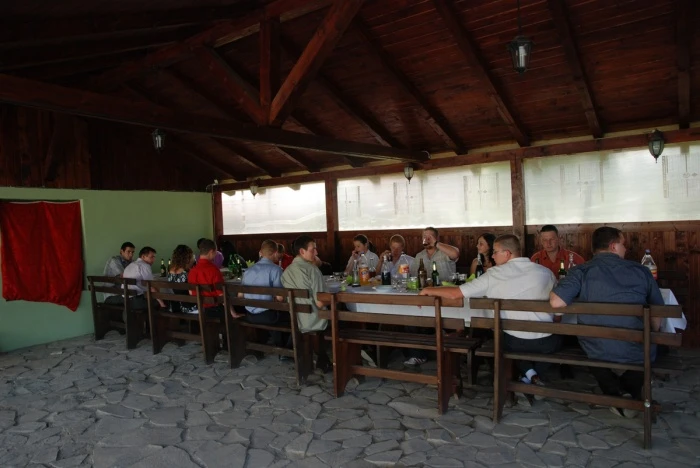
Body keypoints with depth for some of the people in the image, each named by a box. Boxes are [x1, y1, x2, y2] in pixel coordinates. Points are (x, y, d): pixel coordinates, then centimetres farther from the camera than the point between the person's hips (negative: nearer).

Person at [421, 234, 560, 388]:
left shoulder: (494, 275, -11)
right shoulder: (546, 272, -4)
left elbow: (455, 293, -11)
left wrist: (428, 290, 5)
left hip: (514, 342, -1)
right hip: (546, 342, 1)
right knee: (557, 338, 36)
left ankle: (528, 372, 16)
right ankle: (534, 373, 19)